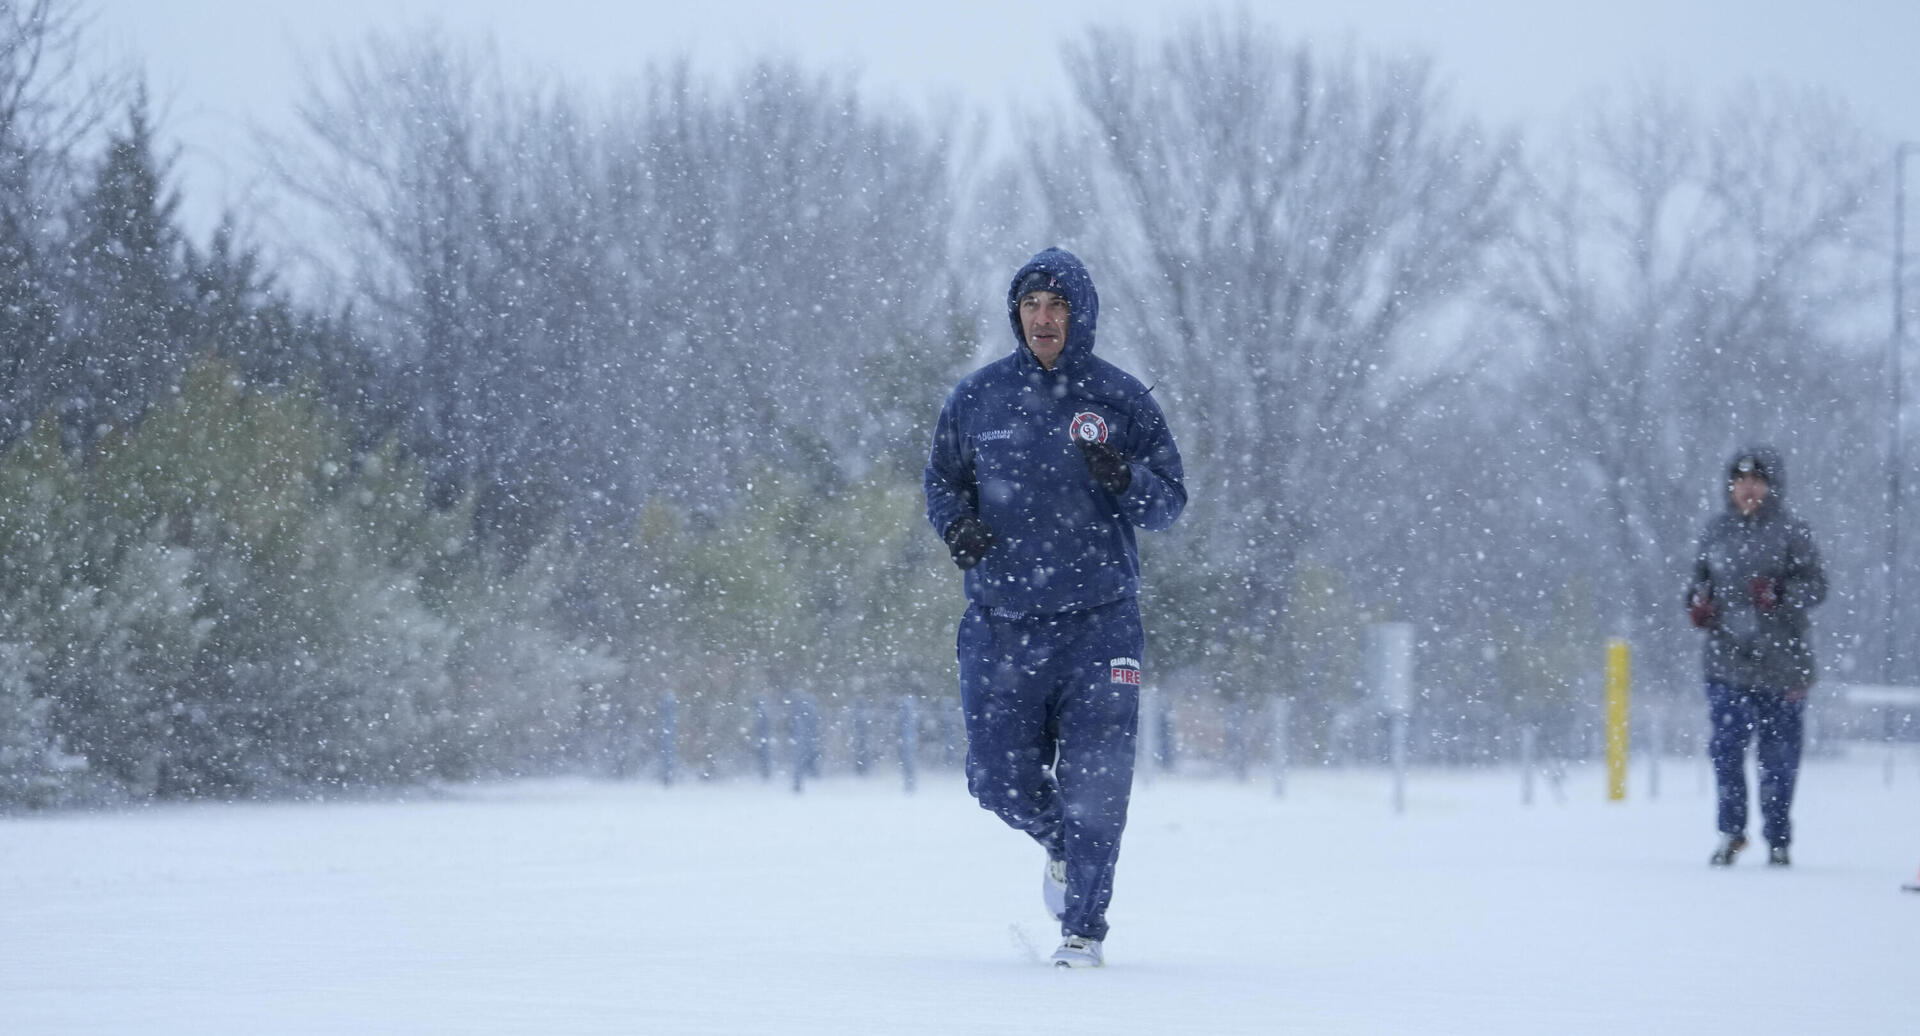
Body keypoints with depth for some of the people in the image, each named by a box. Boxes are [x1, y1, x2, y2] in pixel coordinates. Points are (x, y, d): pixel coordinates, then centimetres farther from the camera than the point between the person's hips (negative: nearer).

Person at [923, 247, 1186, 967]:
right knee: (1000, 781, 3)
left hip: (1099, 619, -2)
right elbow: (941, 476, 17)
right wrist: (954, 523, -4)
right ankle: (1061, 843, 36)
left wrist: (1124, 480, -17)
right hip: (1001, 623, 2)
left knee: (1094, 784, -7)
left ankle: (1084, 927, 6)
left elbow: (1170, 502, 4)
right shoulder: (977, 398, 4)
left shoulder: (1120, 400, 1)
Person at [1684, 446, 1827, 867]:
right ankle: (1731, 831, 10)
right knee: (1725, 748, -5)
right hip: (1726, 662, 3)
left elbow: (1816, 584, -3)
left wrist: (1781, 594, -20)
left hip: (1780, 663, -3)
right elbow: (1701, 576, 22)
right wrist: (1698, 600, 1)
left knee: (1778, 756, 3)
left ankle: (1777, 839, 15)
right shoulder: (1717, 531, 9)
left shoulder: (1791, 533, -2)